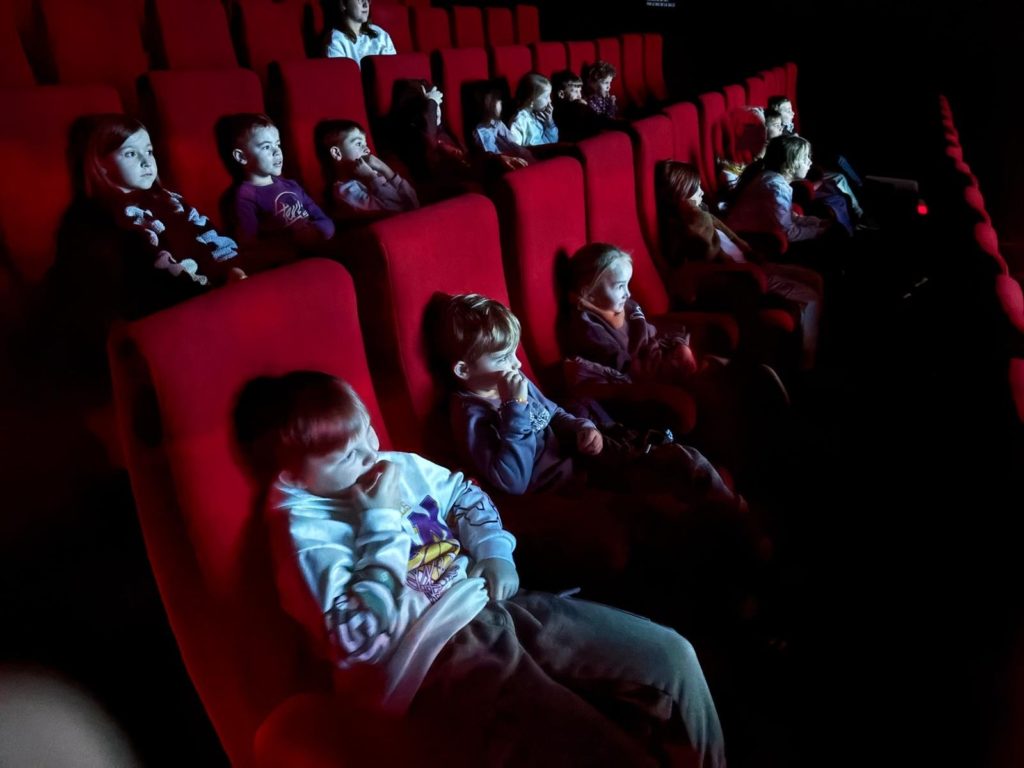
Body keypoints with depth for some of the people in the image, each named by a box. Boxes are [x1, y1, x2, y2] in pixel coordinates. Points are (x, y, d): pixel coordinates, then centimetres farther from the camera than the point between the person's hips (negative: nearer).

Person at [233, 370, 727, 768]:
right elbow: (362, 638, -20)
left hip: (492, 607, 8)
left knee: (670, 657, 2)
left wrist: (494, 551, 8)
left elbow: (465, 494, 26)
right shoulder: (304, 529, -9)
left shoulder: (398, 467, 10)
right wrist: (382, 521, -16)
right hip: (434, 661, -7)